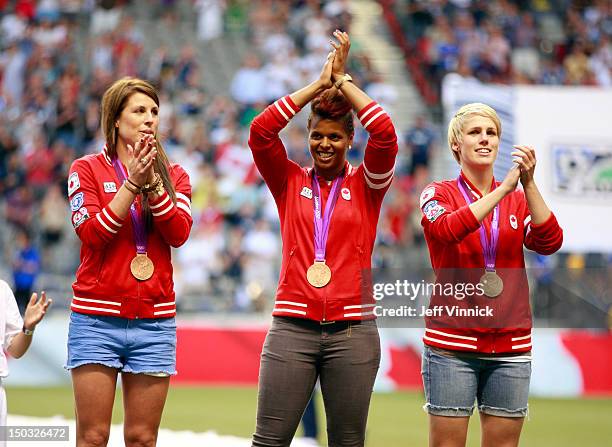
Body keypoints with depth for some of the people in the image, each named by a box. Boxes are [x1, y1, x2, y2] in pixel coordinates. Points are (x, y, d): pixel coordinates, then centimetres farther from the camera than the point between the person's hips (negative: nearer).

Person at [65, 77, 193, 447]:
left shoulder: (174, 176, 12)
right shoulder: (87, 170, 4)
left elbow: (179, 233, -4)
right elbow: (92, 232, -9)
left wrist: (152, 183, -15)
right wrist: (132, 183, -14)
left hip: (154, 320, 3)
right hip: (97, 318, -2)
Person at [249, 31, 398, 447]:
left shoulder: (365, 186, 8)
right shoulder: (290, 182, 10)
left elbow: (386, 135, -8)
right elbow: (261, 131, -4)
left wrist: (344, 82, -2)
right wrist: (318, 85, -3)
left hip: (352, 330, 0)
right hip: (293, 327, 0)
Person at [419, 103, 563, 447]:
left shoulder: (518, 199, 12)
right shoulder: (439, 194, 3)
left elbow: (550, 243, -5)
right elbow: (449, 228, -20)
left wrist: (529, 183, -15)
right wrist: (503, 189, -22)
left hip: (510, 347, 3)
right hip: (452, 344, -3)